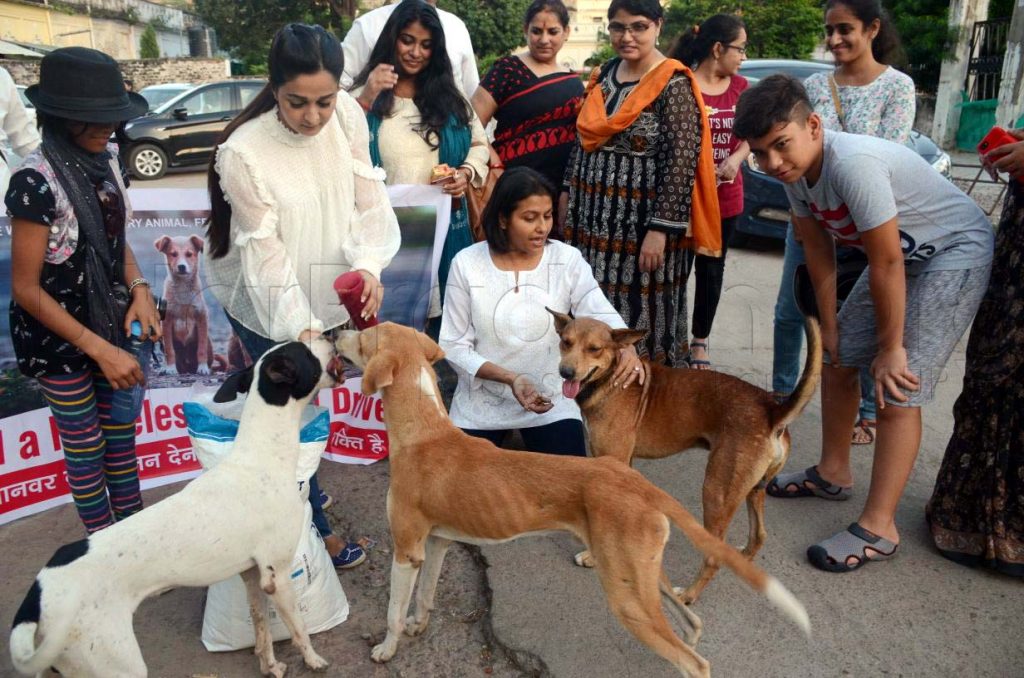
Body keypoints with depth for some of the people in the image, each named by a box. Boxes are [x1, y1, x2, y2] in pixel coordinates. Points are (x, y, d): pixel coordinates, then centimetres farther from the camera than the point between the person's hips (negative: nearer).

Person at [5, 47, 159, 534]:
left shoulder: (107, 159, -3)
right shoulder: (36, 181, -23)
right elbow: (25, 288, -19)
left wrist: (138, 289, -7)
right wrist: (98, 349, -20)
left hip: (112, 322, 6)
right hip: (58, 338, -6)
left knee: (122, 436, 18)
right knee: (85, 448, 10)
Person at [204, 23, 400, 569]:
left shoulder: (347, 117, -14)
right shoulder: (243, 153, -26)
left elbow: (368, 199, -10)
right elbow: (264, 253, -23)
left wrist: (368, 265, -27)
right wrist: (301, 328, -26)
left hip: (325, 290, 5)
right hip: (266, 304, -4)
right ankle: (313, 525, 26)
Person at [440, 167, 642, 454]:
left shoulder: (568, 260, -10)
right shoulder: (467, 263, -11)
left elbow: (604, 317, -16)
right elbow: (453, 345, -9)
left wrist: (627, 348, -40)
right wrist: (510, 378, -24)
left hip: (551, 399, 0)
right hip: (483, 401, 0)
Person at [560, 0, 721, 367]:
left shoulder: (674, 84, -11)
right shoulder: (603, 74, 9)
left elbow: (682, 160, -17)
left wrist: (660, 228, -21)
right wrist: (567, 192, 15)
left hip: (641, 220, -6)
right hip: (593, 215, 6)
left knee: (638, 312, 2)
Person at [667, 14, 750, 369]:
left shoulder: (740, 86, 5)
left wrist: (736, 158, -8)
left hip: (725, 197, 6)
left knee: (712, 269, 13)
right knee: (678, 269, 1)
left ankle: (700, 341, 28)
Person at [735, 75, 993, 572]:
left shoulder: (853, 164, -35)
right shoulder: (794, 169, -10)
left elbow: (887, 264, -29)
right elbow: (819, 251, 0)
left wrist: (890, 347, -20)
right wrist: (829, 325, 5)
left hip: (958, 251, -9)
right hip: (901, 254, 9)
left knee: (898, 389, -14)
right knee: (837, 358, 11)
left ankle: (878, 529, -5)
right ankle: (833, 473, 30)